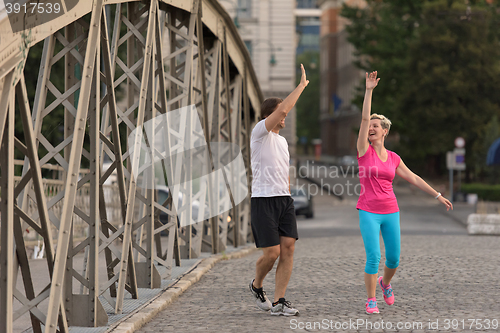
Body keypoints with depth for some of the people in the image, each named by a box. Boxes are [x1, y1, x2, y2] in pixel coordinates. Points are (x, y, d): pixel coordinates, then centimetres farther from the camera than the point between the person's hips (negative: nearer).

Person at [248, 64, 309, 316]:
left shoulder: (282, 141, 21)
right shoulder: (260, 132, -4)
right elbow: (283, 109, -19)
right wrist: (302, 85, -11)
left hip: (284, 200, 7)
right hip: (263, 199, -7)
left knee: (288, 247, -6)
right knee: (272, 252, -10)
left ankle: (278, 302, -5)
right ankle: (257, 285, 20)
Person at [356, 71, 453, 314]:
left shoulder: (393, 158, 9)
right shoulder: (364, 151, -1)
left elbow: (414, 179, 16)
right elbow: (364, 118, -10)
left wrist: (438, 195, 16)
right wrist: (369, 91, -16)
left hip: (390, 212, 4)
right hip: (368, 212, -3)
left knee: (394, 258, 6)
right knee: (373, 257, -13)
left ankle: (385, 283, 39)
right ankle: (371, 300, -1)